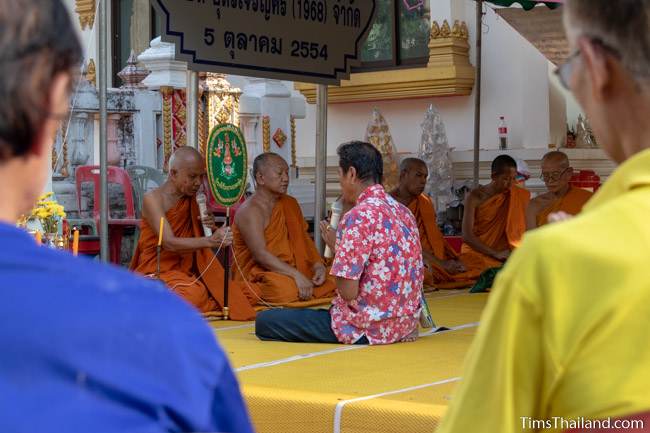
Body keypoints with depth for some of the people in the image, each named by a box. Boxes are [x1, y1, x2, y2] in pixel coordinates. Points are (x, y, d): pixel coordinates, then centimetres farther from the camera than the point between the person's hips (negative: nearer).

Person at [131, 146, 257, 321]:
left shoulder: (192, 199, 12)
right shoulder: (153, 199, -9)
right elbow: (169, 243, -23)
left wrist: (211, 227, -4)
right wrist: (210, 240, -37)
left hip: (188, 273, 8)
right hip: (158, 273, -8)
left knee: (245, 293, -13)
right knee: (193, 294, -39)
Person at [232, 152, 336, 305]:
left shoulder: (290, 204, 16)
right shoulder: (250, 211, -11)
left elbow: (305, 239, 14)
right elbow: (260, 254, -22)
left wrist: (318, 265, -6)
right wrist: (296, 275, -30)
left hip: (292, 272, 7)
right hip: (257, 275, -7)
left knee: (333, 283, -13)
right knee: (287, 290, -37)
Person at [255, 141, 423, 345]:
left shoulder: (359, 217, -19)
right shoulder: (402, 212, 7)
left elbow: (348, 292, -20)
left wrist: (336, 247, -4)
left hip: (370, 328, -9)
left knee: (265, 321, -6)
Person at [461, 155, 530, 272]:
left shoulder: (519, 195, 4)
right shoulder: (475, 197, -6)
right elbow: (467, 236, -13)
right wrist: (495, 253, -22)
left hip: (505, 254, 3)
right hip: (476, 252, -3)